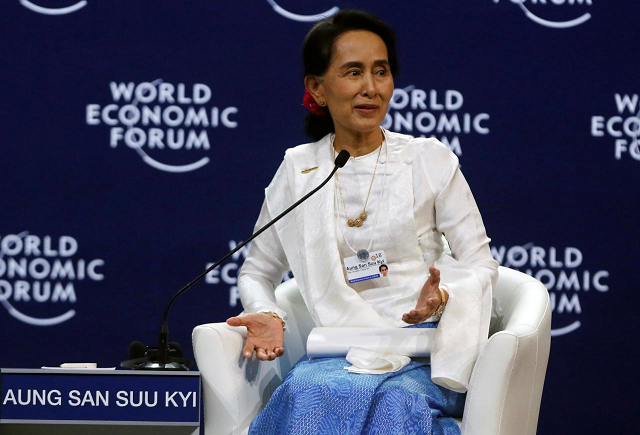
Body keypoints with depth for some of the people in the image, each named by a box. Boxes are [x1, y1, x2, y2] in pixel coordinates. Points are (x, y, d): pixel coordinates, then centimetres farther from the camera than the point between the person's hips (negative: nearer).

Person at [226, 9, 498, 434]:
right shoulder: (297, 171, 12)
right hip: (339, 349, 1)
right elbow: (257, 271, 20)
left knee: (398, 400, -38)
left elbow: (481, 262, 7)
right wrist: (267, 316, -3)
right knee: (306, 391, -37)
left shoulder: (431, 160, 7)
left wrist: (442, 296, -15)